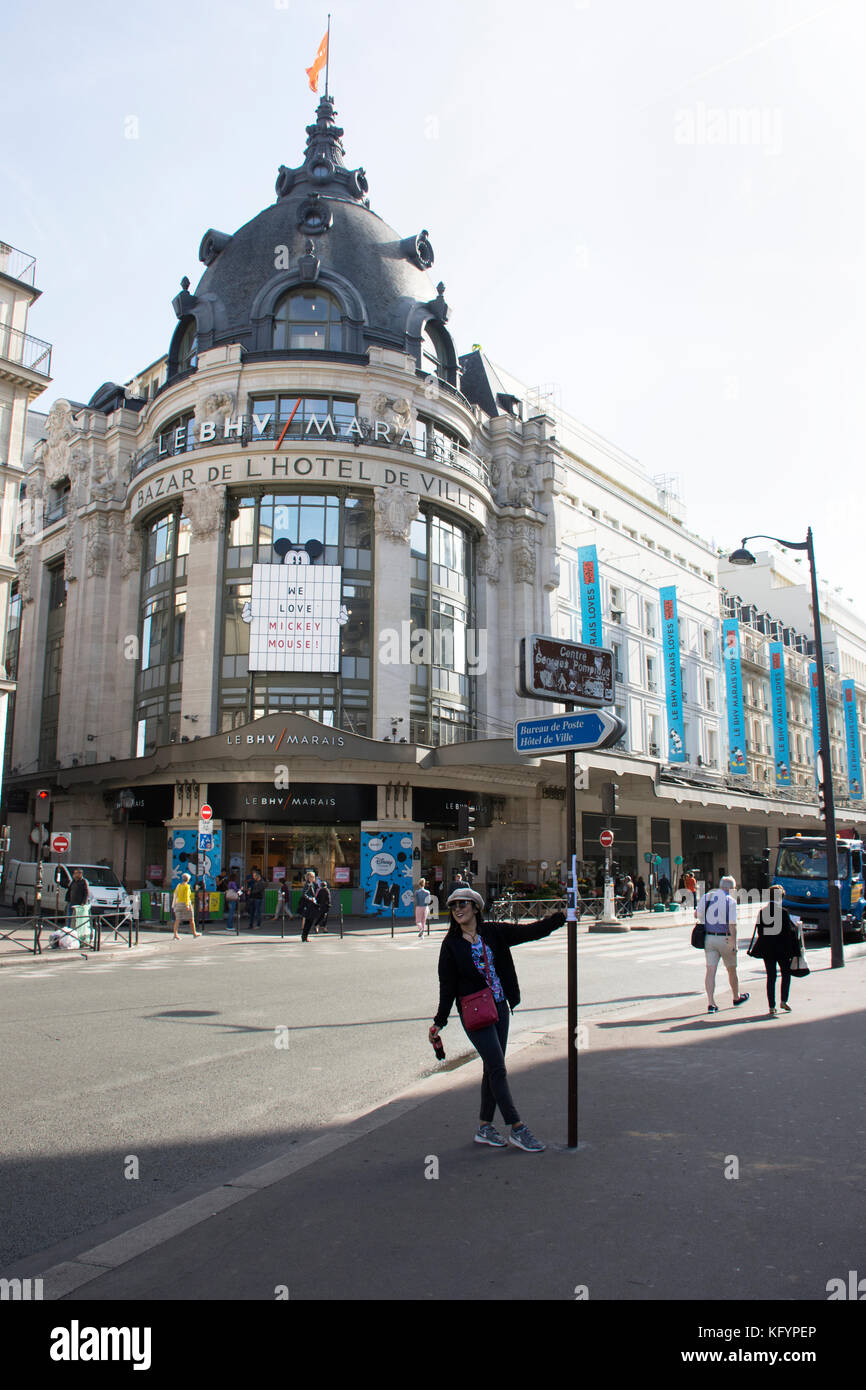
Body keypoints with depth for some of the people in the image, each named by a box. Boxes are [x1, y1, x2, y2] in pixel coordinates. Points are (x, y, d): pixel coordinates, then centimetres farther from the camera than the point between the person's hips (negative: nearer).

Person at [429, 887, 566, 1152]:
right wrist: (439, 1021, -1)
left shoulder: (494, 932, 2)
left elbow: (531, 931, 0)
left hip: (499, 1007, 4)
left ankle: (485, 1128, 22)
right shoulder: (451, 944, -4)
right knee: (498, 1069, -6)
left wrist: (562, 916, -9)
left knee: (493, 1069, 10)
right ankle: (517, 1129, 3)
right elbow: (447, 986, 0)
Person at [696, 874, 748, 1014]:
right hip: (725, 939, -3)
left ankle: (711, 1003, -8)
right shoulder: (730, 901, -12)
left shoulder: (706, 897, 3)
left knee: (710, 971, 0)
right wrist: (734, 943, -13)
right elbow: (732, 925, -17)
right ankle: (736, 997, 35)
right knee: (731, 970, 16)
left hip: (708, 938, 4)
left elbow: (696, 915, 8)